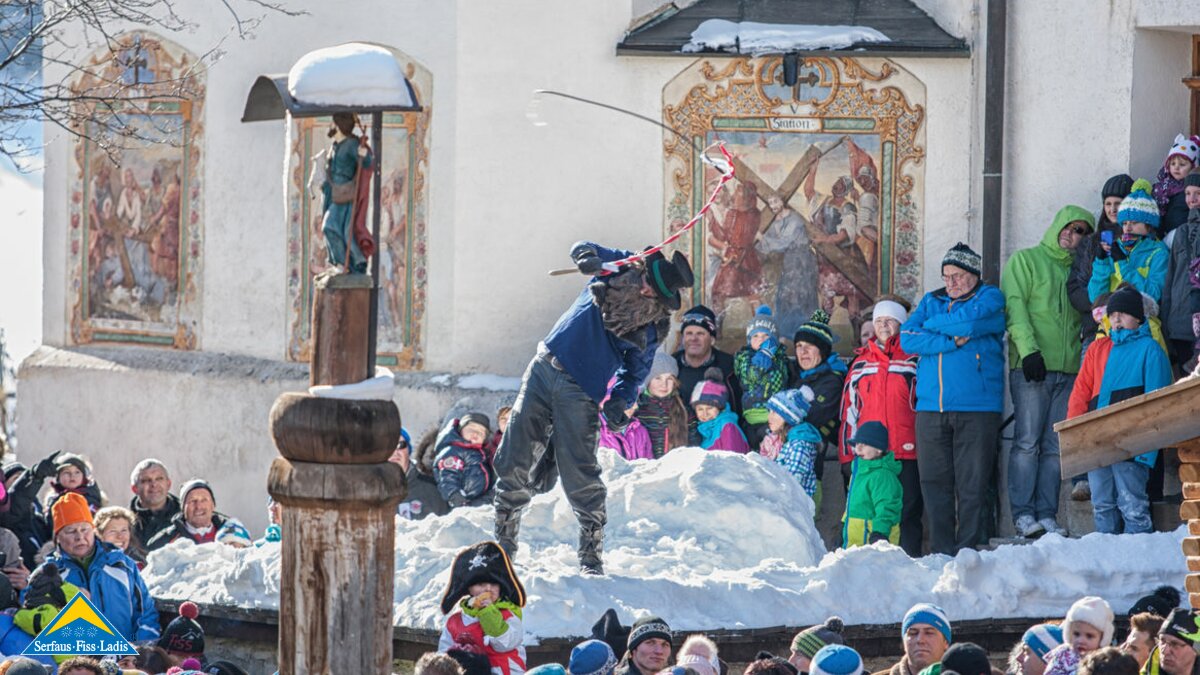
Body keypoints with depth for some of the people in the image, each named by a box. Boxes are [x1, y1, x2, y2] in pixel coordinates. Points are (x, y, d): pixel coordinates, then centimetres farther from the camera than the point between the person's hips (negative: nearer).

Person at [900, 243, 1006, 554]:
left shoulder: (989, 298, 7)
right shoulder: (931, 301, 18)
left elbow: (970, 321, -14)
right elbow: (908, 339, 2)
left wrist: (933, 326, 1)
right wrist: (951, 341, -9)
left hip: (976, 408, -4)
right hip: (931, 409, 4)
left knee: (972, 483, -5)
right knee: (934, 481, 1)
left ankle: (968, 549, -1)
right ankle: (941, 550, 5)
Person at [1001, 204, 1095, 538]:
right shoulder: (1025, 260, 6)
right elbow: (1014, 305, -5)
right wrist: (1028, 348, -17)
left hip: (1068, 370, 5)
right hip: (1031, 368, -5)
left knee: (1055, 447, 0)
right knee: (1028, 441, -10)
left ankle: (1047, 513, 0)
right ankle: (1024, 513, -11)